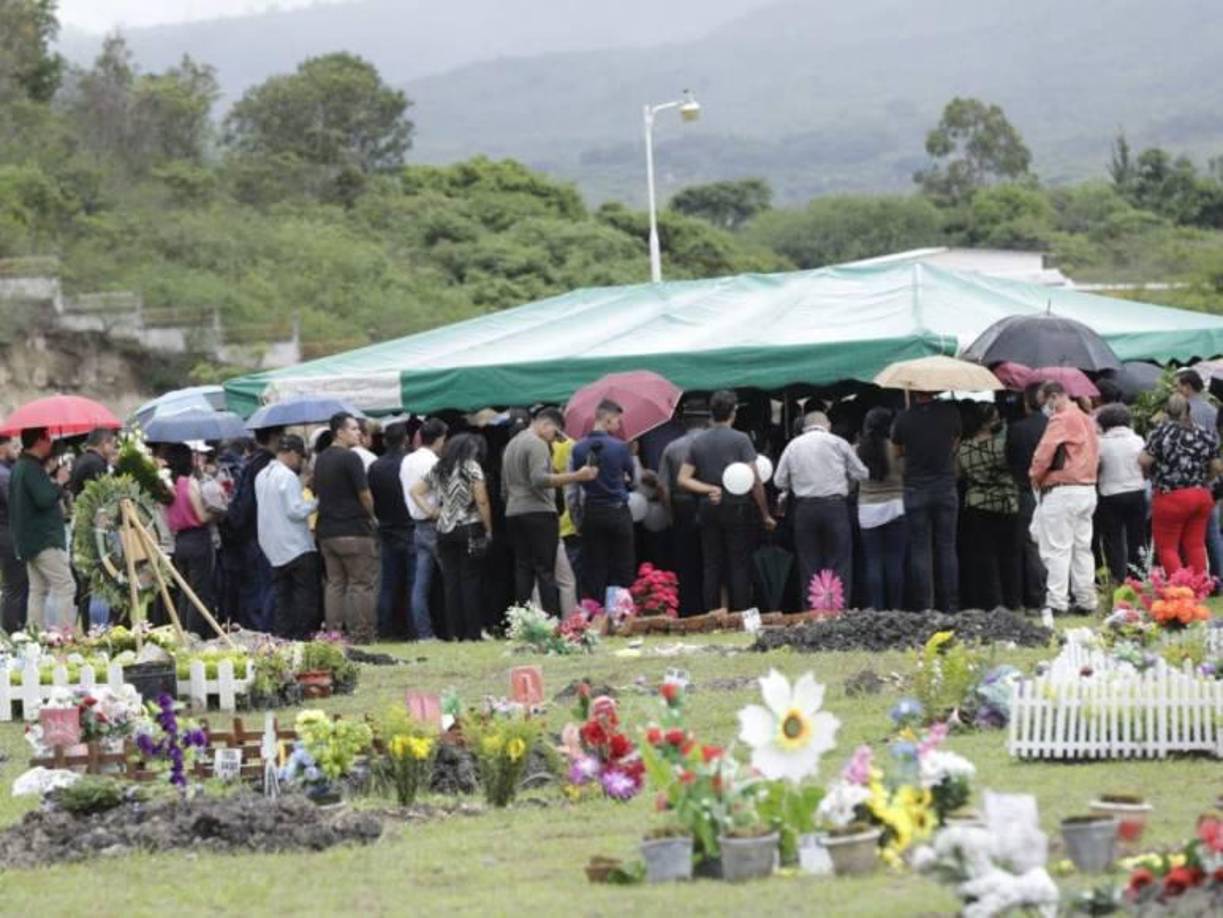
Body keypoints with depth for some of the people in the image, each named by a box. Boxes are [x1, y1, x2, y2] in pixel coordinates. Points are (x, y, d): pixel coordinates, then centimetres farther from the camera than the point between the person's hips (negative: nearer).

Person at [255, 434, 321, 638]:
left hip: (274, 549, 8)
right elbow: (296, 510, -19)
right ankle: (301, 636, -8)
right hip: (296, 546, -8)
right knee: (306, 593, -4)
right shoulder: (288, 476, -15)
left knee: (283, 597, 10)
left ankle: (281, 636, 6)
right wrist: (315, 503, -5)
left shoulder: (262, 476, 13)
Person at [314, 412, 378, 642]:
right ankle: (360, 636, -6)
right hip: (353, 530, -8)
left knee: (335, 584, 10)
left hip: (326, 530, 8)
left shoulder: (321, 460, 11)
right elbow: (364, 495, -13)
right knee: (362, 584, -3)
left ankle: (333, 633, 8)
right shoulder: (350, 458, -13)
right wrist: (370, 516, 5)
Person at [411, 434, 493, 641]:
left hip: (445, 531, 5)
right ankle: (471, 633, -5)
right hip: (469, 530, -5)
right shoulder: (471, 467, -4)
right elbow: (482, 501, -11)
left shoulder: (438, 469, 13)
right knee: (470, 583, -3)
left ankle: (454, 632, 4)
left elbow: (415, 491, 16)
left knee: (451, 582, 5)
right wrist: (488, 530, -2)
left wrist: (431, 512, 11)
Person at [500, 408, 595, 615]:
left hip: (513, 513, 8)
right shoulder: (537, 444, -9)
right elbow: (540, 480, -22)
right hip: (538, 512, -8)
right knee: (545, 571, -9)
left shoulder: (511, 445, 20)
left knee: (522, 570, 6)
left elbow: (504, 489, 25)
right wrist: (577, 476, -25)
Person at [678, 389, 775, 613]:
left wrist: (709, 489, -2)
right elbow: (754, 480, -11)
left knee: (711, 568, 7)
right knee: (739, 568, -1)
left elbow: (683, 479, 3)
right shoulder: (740, 440, -8)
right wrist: (766, 514, -5)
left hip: (708, 509, 4)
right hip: (736, 508, -4)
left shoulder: (698, 442, 6)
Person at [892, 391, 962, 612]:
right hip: (946, 486, 1)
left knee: (920, 550, 2)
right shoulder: (951, 413, -6)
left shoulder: (904, 418, -9)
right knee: (947, 548, 7)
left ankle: (923, 606, -1)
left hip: (915, 488, -1)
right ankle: (949, 606, 6)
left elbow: (898, 451, 6)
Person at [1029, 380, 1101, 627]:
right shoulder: (1086, 420, 15)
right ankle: (1086, 600, 14)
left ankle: (1056, 603, -9)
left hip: (1062, 491, -9)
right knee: (1082, 547, 13)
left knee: (1057, 549, -6)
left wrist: (1036, 477, -1)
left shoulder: (1061, 419, -13)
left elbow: (1044, 452, -18)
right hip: (1088, 489, 9)